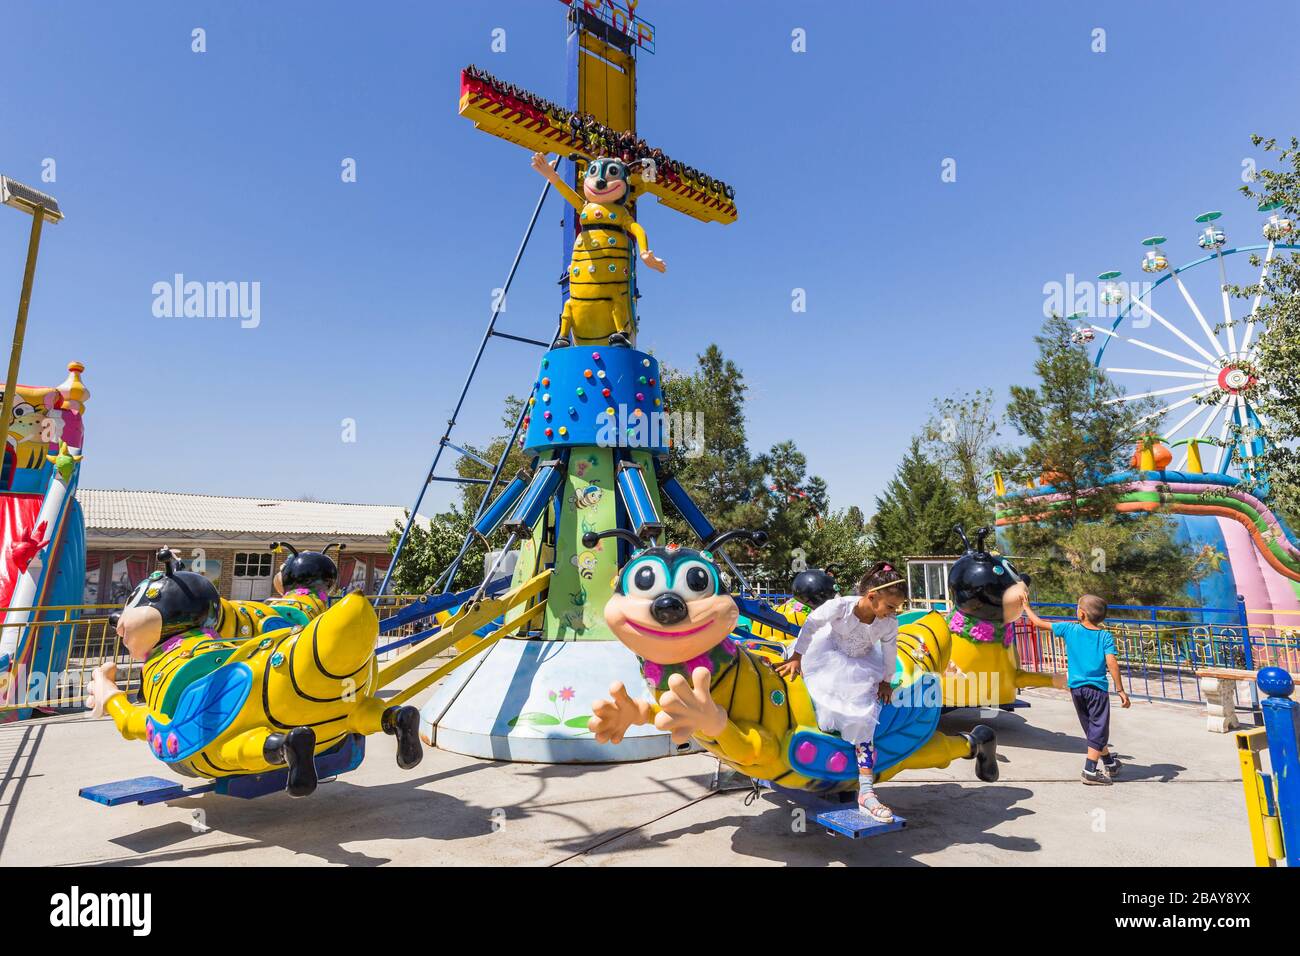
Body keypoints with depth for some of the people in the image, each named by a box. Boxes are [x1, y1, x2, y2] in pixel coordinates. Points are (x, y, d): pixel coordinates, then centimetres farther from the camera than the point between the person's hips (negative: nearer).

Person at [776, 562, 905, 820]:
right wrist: (796, 657, -11)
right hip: (829, 656, 0)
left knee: (863, 722, -9)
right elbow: (811, 624, -18)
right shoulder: (840, 606, -33)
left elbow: (890, 652, -5)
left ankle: (866, 792, -9)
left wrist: (885, 681, 7)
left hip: (862, 668, 0)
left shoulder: (890, 624, -25)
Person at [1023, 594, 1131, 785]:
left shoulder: (1069, 629, -2)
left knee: (1092, 728, 18)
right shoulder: (1105, 636, -5)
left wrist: (1026, 607, 19)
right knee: (1098, 729, 3)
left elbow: (1038, 622, 3)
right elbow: (1112, 663, -14)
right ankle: (1089, 772, -1)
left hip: (1076, 687, 3)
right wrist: (1121, 691, -10)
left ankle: (1109, 763, 35)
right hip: (1097, 688, -3)